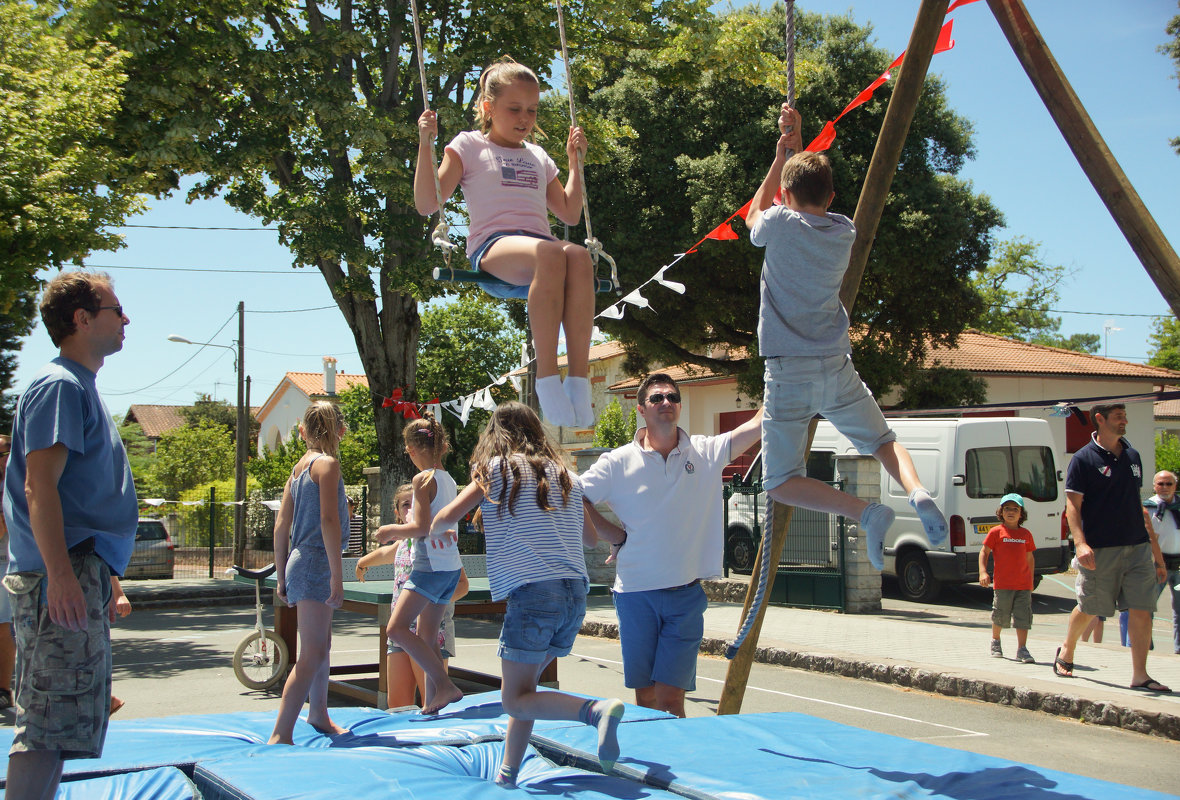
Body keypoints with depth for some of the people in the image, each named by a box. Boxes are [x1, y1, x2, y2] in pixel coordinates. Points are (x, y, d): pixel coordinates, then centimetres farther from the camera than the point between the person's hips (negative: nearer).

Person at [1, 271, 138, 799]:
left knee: (60, 721, 14)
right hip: (63, 577, -10)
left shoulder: (81, 388, 20)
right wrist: (61, 574, -26)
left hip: (81, 574, 10)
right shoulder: (59, 385, -10)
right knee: (51, 721, -10)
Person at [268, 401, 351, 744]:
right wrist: (337, 575, -20)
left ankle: (318, 714, 41)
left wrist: (282, 576, 19)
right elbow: (328, 520, -19)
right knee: (313, 654, -12)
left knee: (321, 645, 24)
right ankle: (280, 736, -18)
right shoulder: (327, 464, -10)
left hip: (299, 563, 9)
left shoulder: (299, 466, 14)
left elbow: (281, 525, 14)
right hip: (316, 564, -9)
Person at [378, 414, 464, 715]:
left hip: (430, 567, -9)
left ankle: (445, 685, -21)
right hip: (452, 568, 9)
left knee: (397, 628, -14)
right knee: (426, 638, 15)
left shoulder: (423, 479, -11)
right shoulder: (448, 480, 13)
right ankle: (431, 703, 18)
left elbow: (422, 527, -17)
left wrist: (392, 530, -1)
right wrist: (399, 534, 28)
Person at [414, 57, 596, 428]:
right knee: (552, 254, -39)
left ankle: (579, 377, -39)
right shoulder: (469, 145, 16)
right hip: (491, 248, -4)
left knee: (579, 256, -35)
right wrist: (426, 143, -1)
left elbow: (570, 214, 31)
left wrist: (574, 159, 29)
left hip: (539, 248, 4)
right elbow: (427, 204, 6)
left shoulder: (538, 157, 29)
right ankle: (547, 376, -40)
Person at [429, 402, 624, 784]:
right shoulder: (567, 477, 17)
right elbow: (591, 539, 27)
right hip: (575, 594, 6)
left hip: (532, 592, -6)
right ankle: (507, 776, 17)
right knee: (522, 687, 18)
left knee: (516, 700, -2)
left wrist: (435, 531, 24)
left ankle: (597, 710, -24)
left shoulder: (496, 468, 4)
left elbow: (448, 516, 0)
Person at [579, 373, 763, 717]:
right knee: (645, 696, 8)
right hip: (635, 594, 0)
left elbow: (760, 423, -2)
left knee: (670, 697, -6)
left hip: (686, 594, 0)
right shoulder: (618, 462, 1)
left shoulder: (706, 452, 3)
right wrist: (614, 535, 0)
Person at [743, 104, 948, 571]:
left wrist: (781, 156, 21)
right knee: (883, 442, 21)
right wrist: (797, 145, 25)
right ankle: (917, 491, -13)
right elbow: (813, 202, 26)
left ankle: (864, 512, -22)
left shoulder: (780, 225, -8)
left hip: (788, 374, -4)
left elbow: (754, 215, 17)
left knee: (781, 483, 2)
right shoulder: (845, 232, 5)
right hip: (838, 369, 4)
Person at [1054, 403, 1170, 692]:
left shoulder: (1132, 456, 13)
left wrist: (1154, 547, 19)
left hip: (1138, 546, 5)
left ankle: (1140, 675, 2)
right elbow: (1072, 506, -8)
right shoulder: (1084, 459, -5)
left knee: (1142, 609, -3)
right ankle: (1066, 652, 33)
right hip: (1101, 549, -5)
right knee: (1088, 608, 7)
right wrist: (1080, 543, -21)